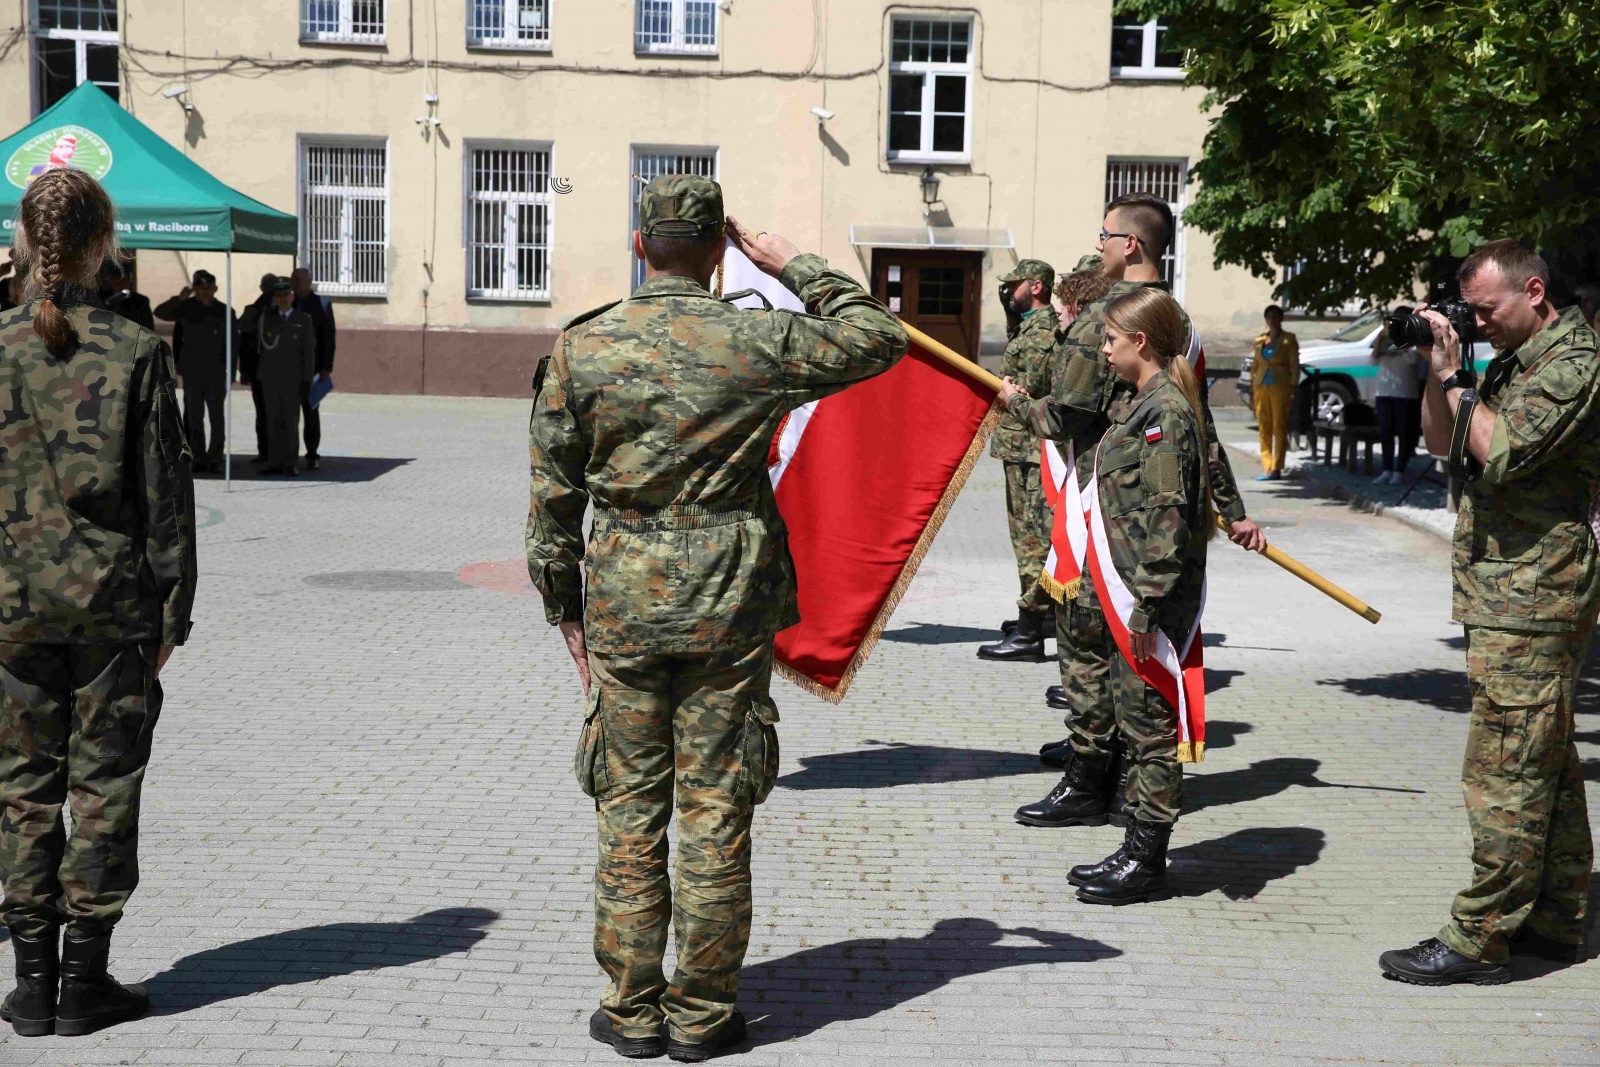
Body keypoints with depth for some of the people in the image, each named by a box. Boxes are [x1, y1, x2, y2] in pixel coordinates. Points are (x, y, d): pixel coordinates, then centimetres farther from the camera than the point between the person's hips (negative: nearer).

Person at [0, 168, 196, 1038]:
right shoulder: (135, 352, -7)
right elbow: (166, 494, -5)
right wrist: (172, 610, 3)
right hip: (114, 601, -1)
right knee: (104, 787, 8)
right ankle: (84, 981, 14)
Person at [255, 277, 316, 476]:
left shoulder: (303, 320, 4)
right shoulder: (265, 317, 10)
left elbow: (309, 351, 2)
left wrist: (307, 379, -3)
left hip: (292, 378, -2)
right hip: (269, 377, 2)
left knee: (291, 421, -3)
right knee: (273, 421, 3)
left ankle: (290, 463, 1)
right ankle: (275, 462, 7)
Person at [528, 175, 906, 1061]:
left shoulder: (580, 348, -2)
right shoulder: (758, 341, -6)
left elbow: (552, 495, 2)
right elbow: (878, 339, 9)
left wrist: (563, 607, 12)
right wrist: (795, 267, 13)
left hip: (623, 600, 1)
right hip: (730, 607, -1)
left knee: (630, 811, 11)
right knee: (715, 812, 7)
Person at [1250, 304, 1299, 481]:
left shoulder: (1288, 340, 1)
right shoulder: (1259, 340, 14)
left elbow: (1295, 366, -2)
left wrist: (1293, 387, -10)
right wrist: (1252, 388, 10)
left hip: (1280, 387, -5)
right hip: (1262, 387, 5)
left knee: (1279, 428, -5)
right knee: (1264, 429, 3)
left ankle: (1276, 468, -5)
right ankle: (1266, 468, 6)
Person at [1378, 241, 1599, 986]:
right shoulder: (1515, 360, 18)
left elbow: (1501, 452, -22)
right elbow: (1444, 443, 18)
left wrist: (1456, 377, -9)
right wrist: (1437, 371, 4)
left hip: (1529, 603, -10)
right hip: (1516, 593, 10)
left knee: (1505, 771, -9)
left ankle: (1478, 940, -5)